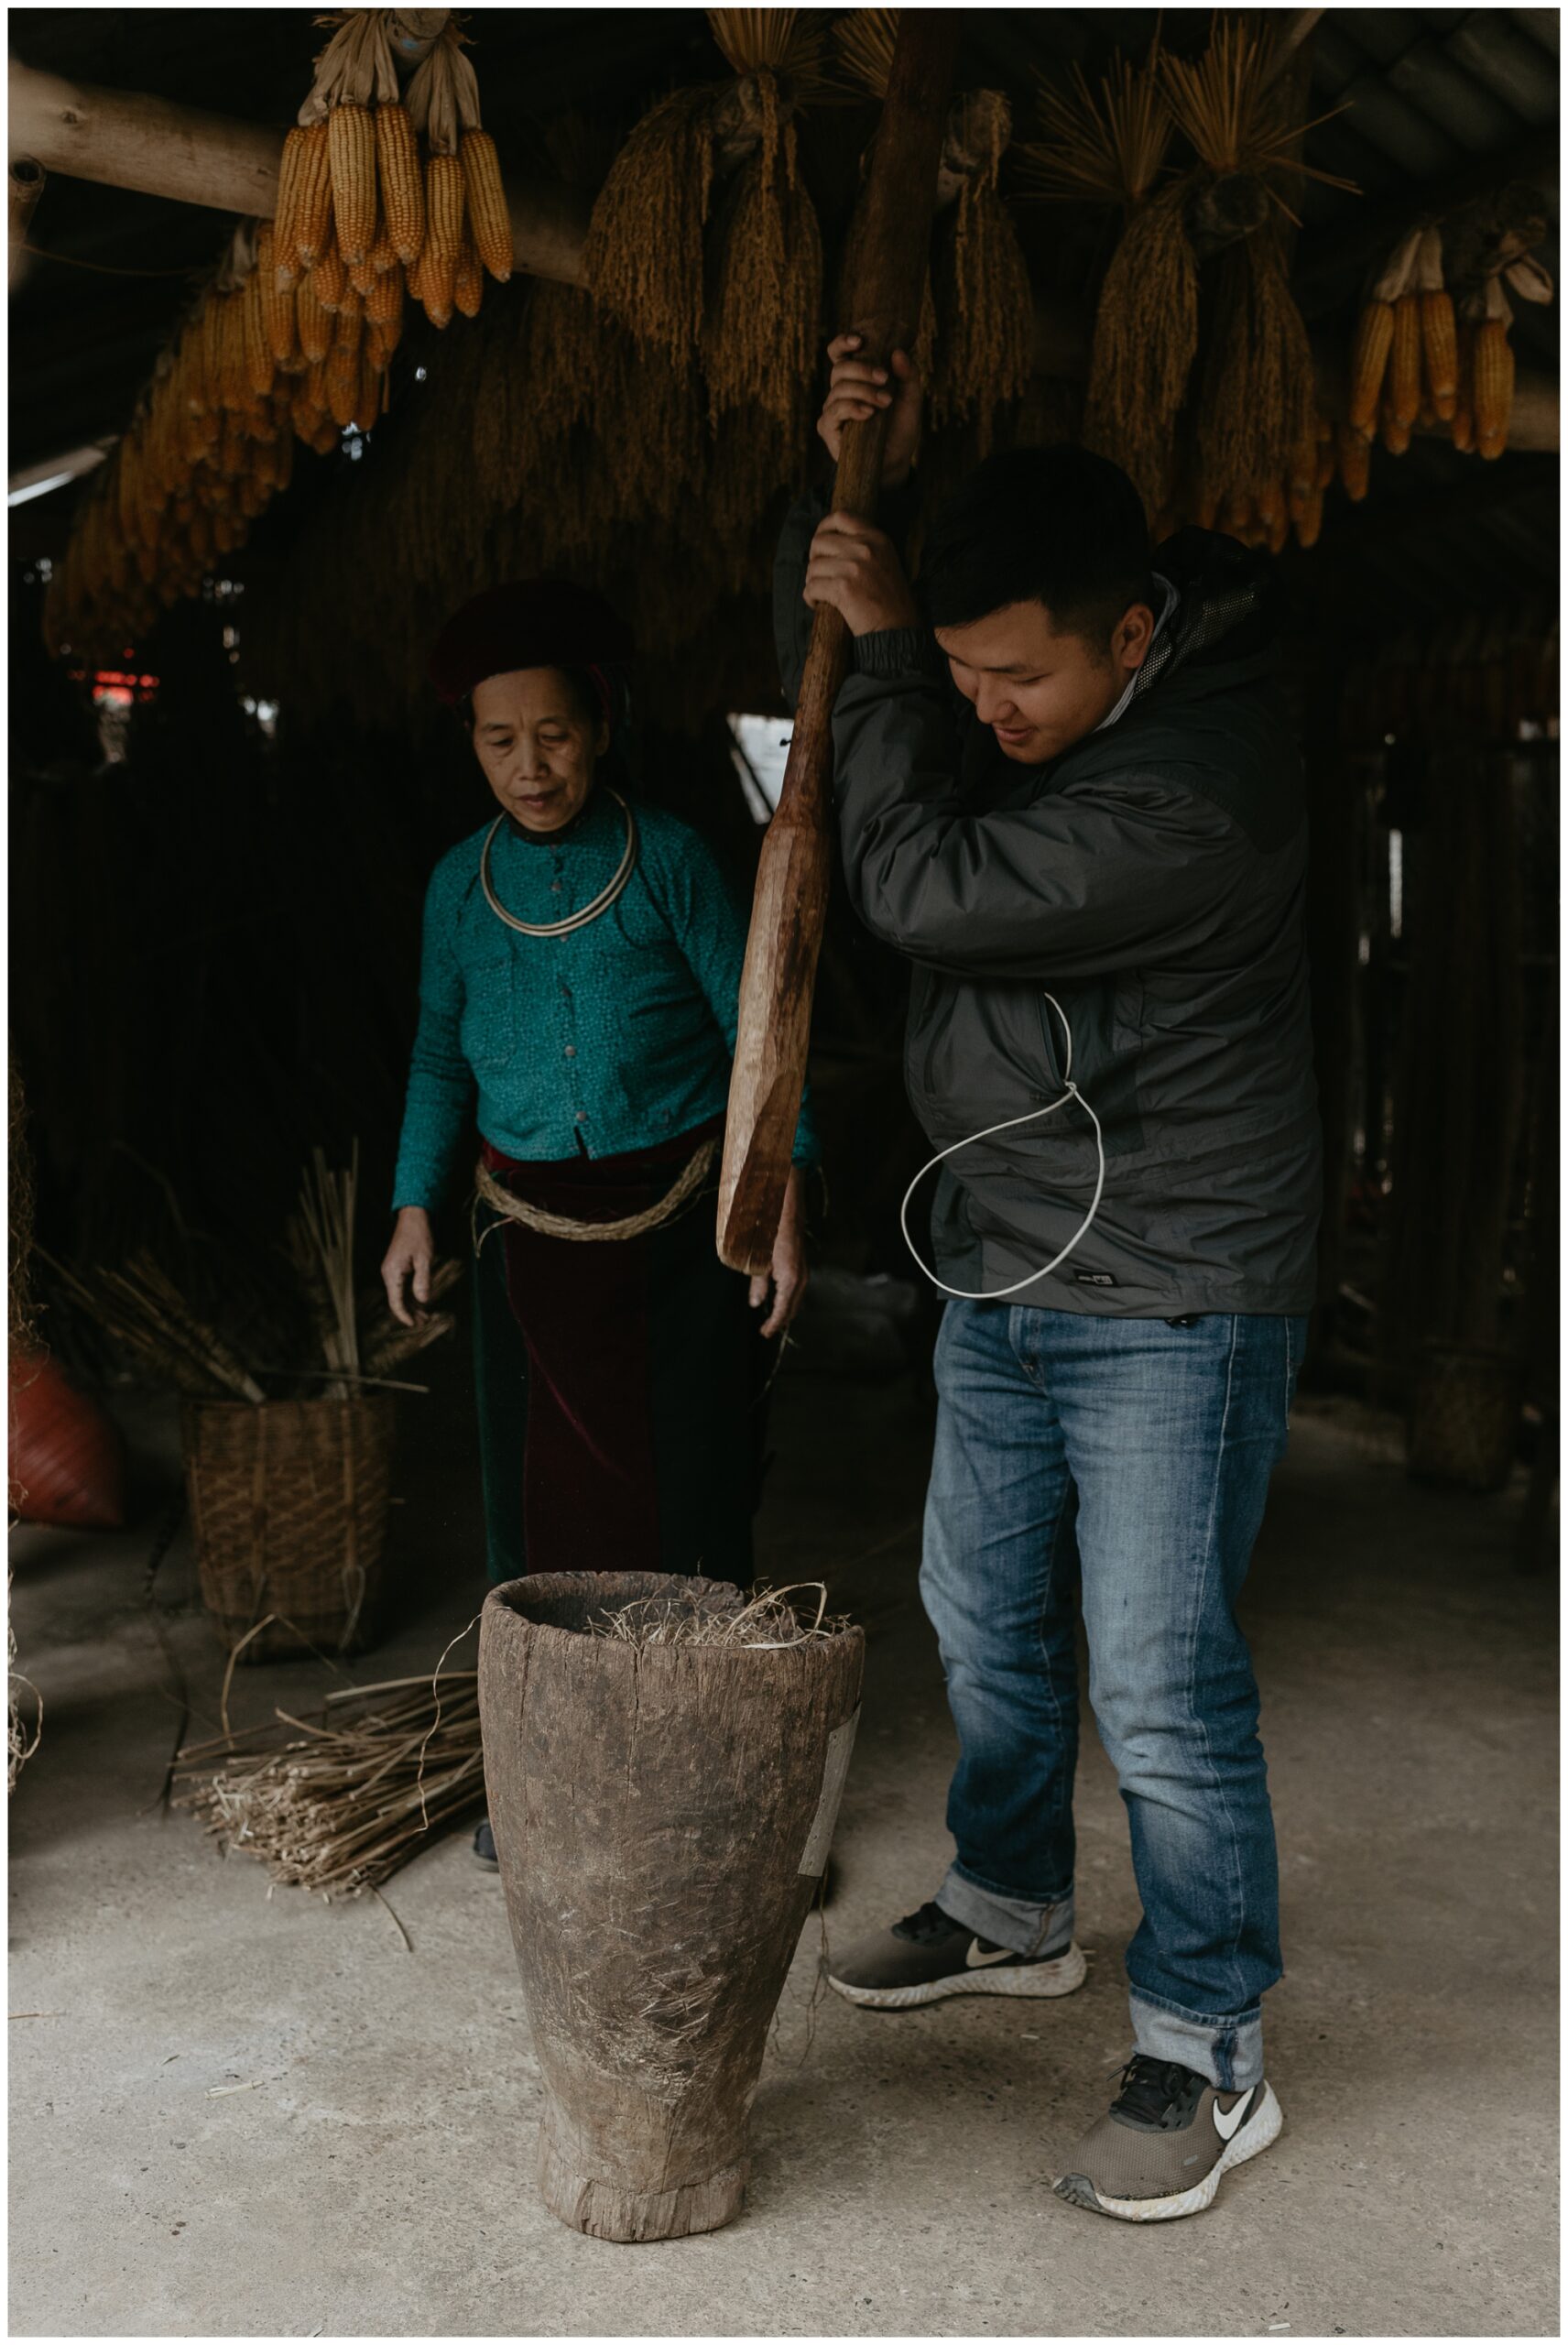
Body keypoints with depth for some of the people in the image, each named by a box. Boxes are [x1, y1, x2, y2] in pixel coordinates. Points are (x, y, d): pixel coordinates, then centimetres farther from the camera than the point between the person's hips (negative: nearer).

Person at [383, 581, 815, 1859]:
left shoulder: (668, 858, -6)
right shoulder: (462, 881, 5)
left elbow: (752, 1032, -5)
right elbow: (440, 1051, 14)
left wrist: (786, 1206, -11)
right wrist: (416, 1207, 8)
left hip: (680, 1216, -3)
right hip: (532, 1228, 3)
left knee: (690, 1499, 2)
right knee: (537, 1502, 7)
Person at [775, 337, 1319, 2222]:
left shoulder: (1198, 789, -26)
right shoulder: (1005, 713, 3)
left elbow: (922, 890, -26)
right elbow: (817, 672, 16)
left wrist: (879, 651, -15)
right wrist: (853, 493, -1)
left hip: (1170, 1299, -8)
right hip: (1001, 1269, 9)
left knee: (1161, 1686, -2)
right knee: (985, 1623, 19)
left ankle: (1207, 2062, 16)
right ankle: (1009, 1913, 41)